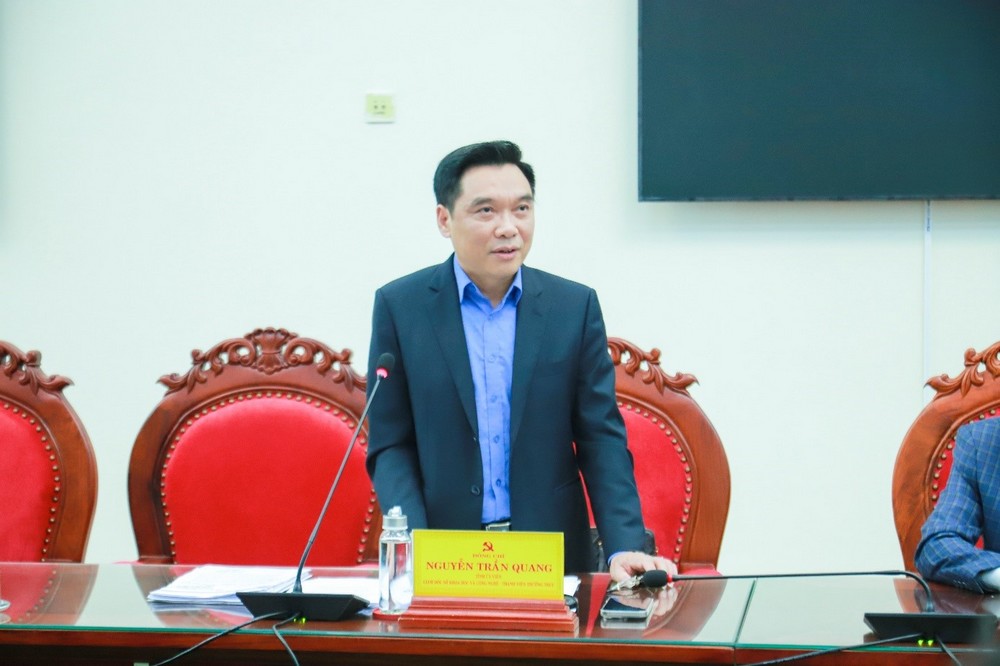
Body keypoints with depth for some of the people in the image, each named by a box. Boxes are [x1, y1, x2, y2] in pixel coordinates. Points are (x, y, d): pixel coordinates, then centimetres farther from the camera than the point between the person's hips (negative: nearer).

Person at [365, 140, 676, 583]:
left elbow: (601, 440, 4)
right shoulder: (399, 306, 2)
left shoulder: (576, 306, 5)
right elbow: (390, 446, 3)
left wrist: (625, 547, -10)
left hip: (554, 560, 1)